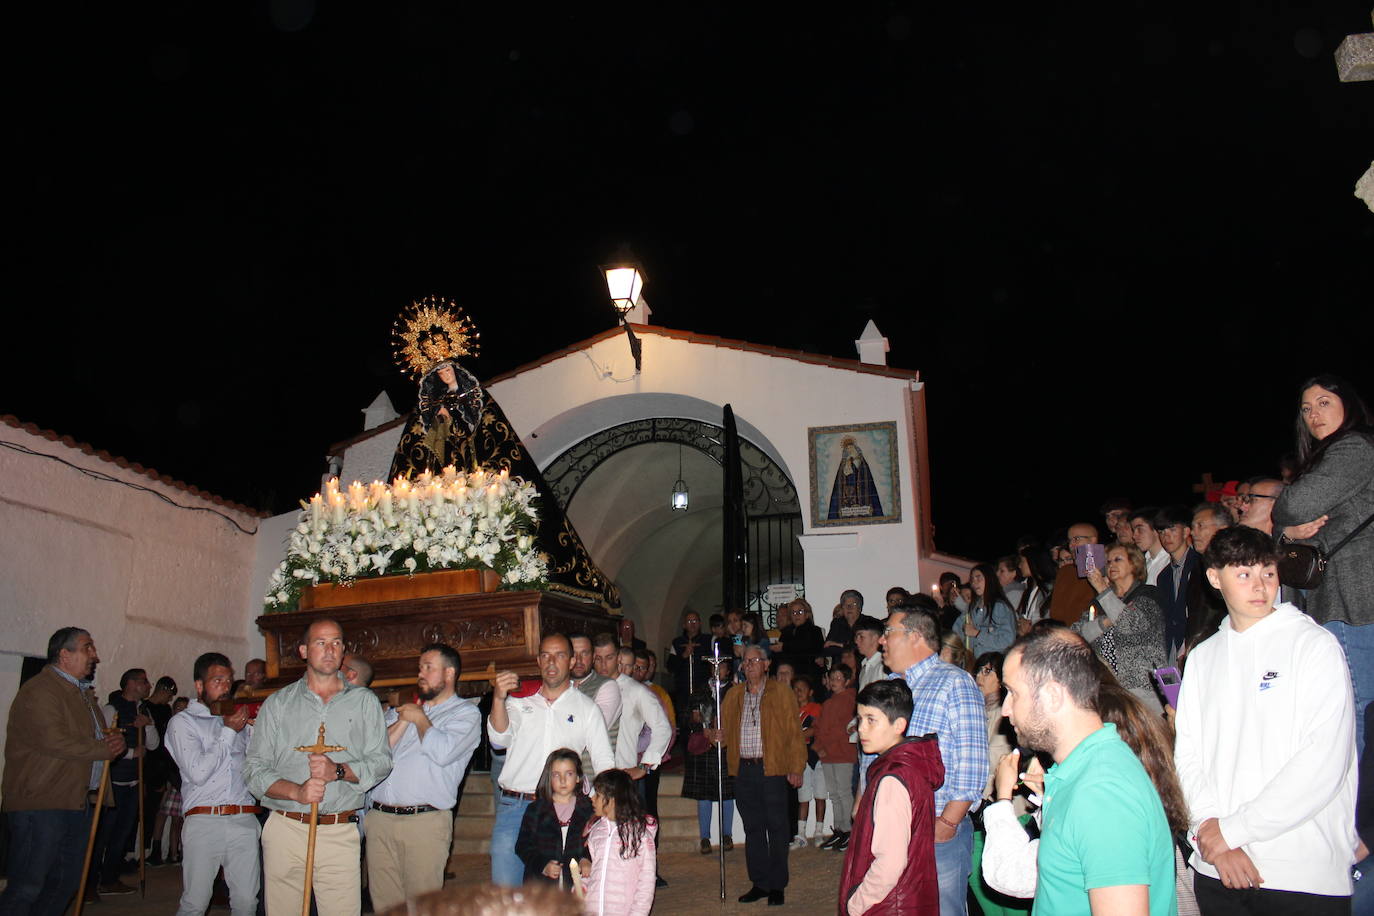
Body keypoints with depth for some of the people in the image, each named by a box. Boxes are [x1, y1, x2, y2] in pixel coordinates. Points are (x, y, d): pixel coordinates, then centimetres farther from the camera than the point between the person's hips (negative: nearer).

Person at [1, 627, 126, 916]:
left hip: (78, 803, 10)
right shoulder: (40, 690, -12)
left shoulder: (83, 692, 20)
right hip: (42, 803, -10)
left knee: (65, 883, 13)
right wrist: (105, 748, -12)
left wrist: (116, 740, 6)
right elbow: (54, 741, -23)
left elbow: (100, 735, 30)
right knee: (26, 887, -7)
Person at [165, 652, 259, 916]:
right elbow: (198, 772, -8)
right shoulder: (183, 722, 5)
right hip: (204, 822, -3)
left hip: (244, 821, 4)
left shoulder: (238, 719, 19)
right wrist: (228, 732, -5)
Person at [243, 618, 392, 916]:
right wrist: (296, 792, -14)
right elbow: (254, 769, 3)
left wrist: (339, 771, -15)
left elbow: (381, 761, 3)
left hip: (340, 834, 0)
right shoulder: (277, 703, 10)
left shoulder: (364, 701, 10)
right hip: (285, 830, 1)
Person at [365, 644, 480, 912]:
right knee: (383, 903, 6)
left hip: (424, 820, -5)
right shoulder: (400, 710, 23)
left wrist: (420, 719, 1)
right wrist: (404, 721, 2)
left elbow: (442, 752, -13)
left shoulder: (466, 713, 4)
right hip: (379, 819, 5)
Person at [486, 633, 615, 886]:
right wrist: (498, 698, -23)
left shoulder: (587, 708, 9)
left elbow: (605, 764, 9)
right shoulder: (519, 701, 11)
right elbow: (500, 738, -6)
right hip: (513, 806, 0)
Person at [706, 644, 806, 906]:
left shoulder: (781, 694, 2)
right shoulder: (733, 697, 14)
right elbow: (727, 730, 19)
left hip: (772, 769, -4)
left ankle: (777, 885, 9)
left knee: (777, 828, 0)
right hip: (744, 770, 4)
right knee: (752, 828, 10)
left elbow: (793, 733, -2)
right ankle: (760, 882, 19)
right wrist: (717, 735, -5)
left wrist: (795, 768, -9)